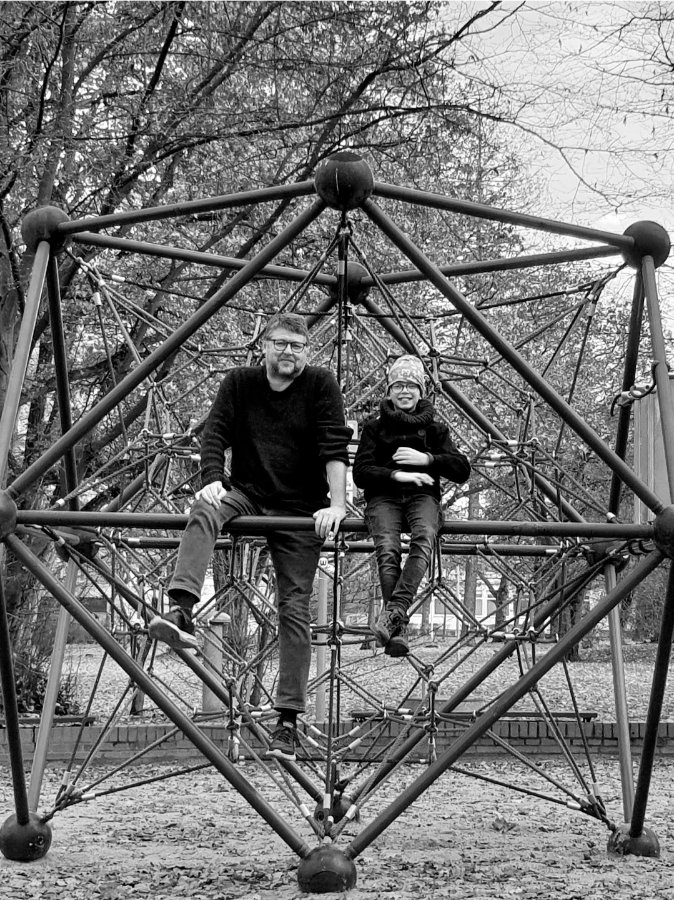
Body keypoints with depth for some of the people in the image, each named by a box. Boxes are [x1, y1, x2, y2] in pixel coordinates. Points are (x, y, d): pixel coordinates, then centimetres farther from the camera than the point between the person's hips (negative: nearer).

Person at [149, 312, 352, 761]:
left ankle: (289, 718, 0)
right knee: (203, 513, -32)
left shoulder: (321, 384, -5)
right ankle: (181, 613, -46)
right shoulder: (239, 382, 3)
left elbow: (335, 447, -13)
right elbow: (215, 434, -3)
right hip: (246, 494, 2)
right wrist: (212, 480, -21)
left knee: (294, 609, -4)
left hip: (301, 509, -2)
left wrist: (337, 505, -23)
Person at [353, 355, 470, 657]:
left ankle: (393, 610, -49)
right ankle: (398, 630, -40)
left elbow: (462, 470, 9)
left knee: (424, 538, -36)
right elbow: (360, 473, 4)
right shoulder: (375, 427, 17)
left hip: (422, 497, 1)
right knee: (387, 549, -33)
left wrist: (426, 458, -5)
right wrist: (397, 475, -12)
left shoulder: (434, 428, 20)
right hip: (383, 497, -1)